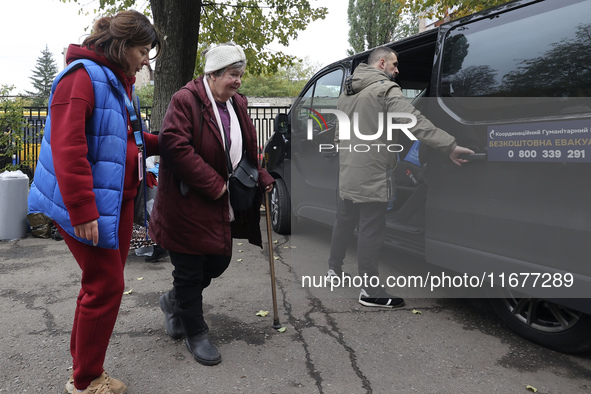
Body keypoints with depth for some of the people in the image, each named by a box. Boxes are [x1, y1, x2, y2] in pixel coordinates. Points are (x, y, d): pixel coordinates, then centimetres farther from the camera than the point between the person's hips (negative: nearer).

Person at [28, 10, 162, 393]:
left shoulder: (118, 82, 17)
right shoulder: (82, 76, -14)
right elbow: (67, 147, -23)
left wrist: (161, 142, 13)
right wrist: (82, 210, -25)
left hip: (118, 200, 10)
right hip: (91, 205, -10)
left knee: (104, 283, 15)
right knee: (106, 286, -4)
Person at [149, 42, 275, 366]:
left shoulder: (236, 104, 10)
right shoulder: (185, 100, -15)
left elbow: (247, 149, 20)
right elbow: (176, 147, -24)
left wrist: (261, 178, 6)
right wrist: (215, 185, -22)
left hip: (223, 208, 8)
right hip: (188, 204, -8)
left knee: (219, 262, 16)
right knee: (190, 270, 5)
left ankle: (174, 301, 42)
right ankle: (195, 333, 25)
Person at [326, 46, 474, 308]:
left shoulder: (348, 91, 16)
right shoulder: (385, 89, -12)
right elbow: (414, 122, -24)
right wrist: (450, 146, -28)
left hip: (346, 173, 9)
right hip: (370, 176, -9)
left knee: (344, 223, 20)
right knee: (370, 231, -3)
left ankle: (334, 270, 35)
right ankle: (370, 292, 4)